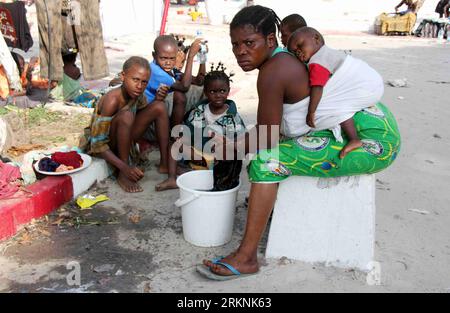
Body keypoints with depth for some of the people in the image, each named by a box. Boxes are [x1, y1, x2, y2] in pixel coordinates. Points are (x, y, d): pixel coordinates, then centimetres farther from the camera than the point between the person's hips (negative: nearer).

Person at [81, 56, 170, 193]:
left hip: (124, 138, 7)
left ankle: (165, 163, -3)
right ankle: (123, 175, -25)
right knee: (126, 116, -37)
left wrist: (157, 99, -13)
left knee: (159, 107, -7)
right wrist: (125, 168, -39)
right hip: (105, 145, -7)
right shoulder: (112, 100, -30)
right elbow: (98, 144, -30)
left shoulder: (137, 94, -11)